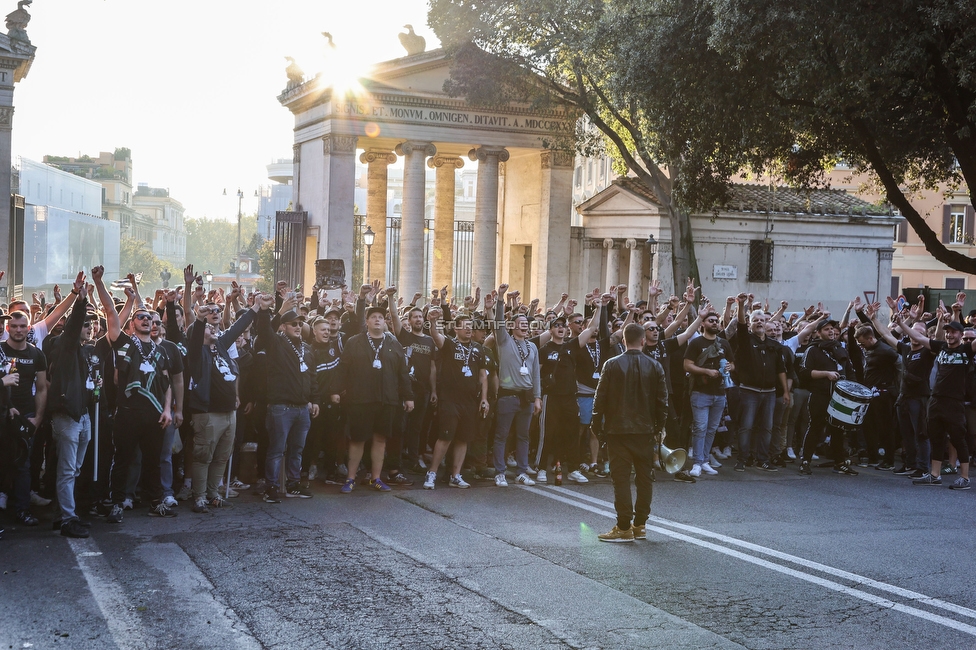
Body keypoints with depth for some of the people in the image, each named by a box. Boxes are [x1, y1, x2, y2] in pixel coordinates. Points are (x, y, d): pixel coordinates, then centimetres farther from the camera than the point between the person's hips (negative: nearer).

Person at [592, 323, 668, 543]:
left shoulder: (612, 365, -7)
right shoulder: (655, 367, 0)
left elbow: (600, 398, -5)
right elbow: (662, 401, 4)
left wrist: (598, 426, 5)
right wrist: (659, 427, 15)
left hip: (617, 429, -2)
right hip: (645, 430, 3)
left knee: (621, 477, -1)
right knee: (644, 477, 11)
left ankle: (624, 528, -3)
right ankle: (639, 525, 16)